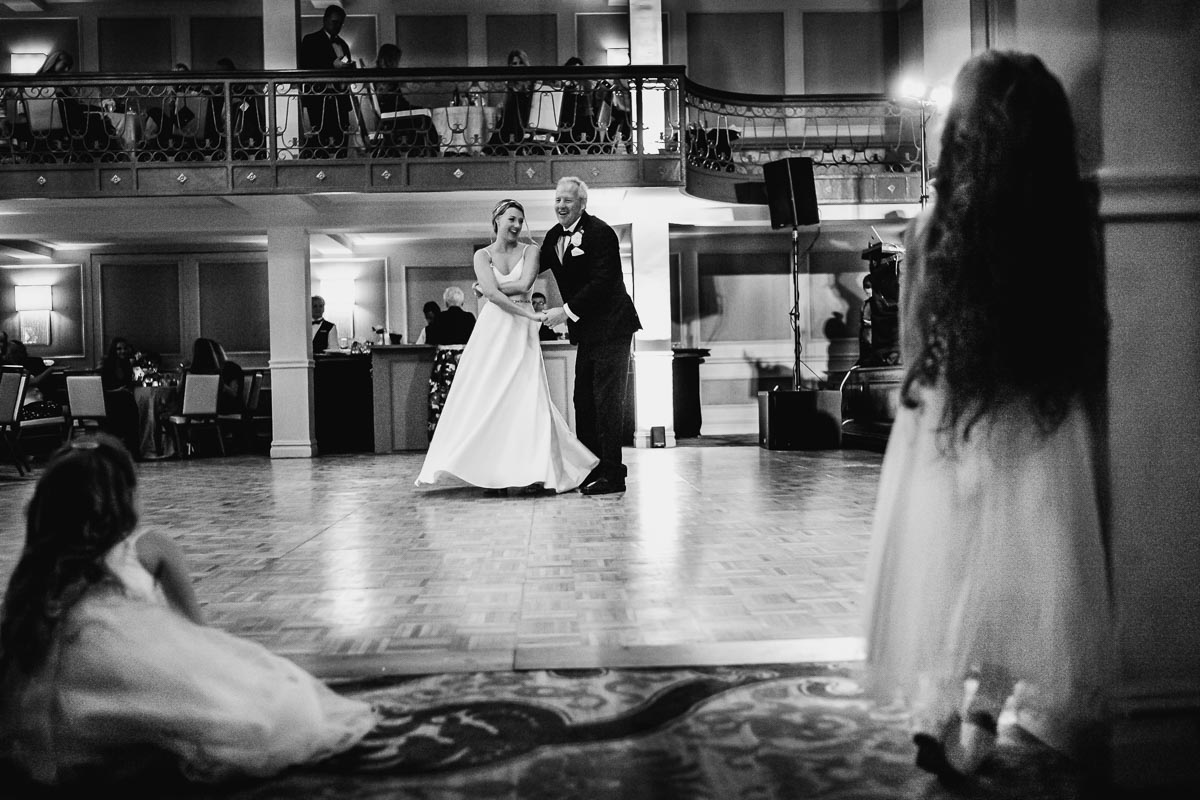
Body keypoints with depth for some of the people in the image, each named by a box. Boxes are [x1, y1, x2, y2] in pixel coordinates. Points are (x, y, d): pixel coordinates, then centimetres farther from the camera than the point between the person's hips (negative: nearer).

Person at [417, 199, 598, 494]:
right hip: (492, 329, 0)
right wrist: (530, 314, -16)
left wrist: (491, 286, -2)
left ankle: (534, 471, -9)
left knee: (528, 397, -8)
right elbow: (492, 294, -9)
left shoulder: (530, 250, 8)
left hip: (522, 331, 0)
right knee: (488, 397, -4)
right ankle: (492, 474, -1)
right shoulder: (483, 255, 6)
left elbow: (524, 284, -8)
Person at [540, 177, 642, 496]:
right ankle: (590, 469, 18)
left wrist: (567, 311, -23)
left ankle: (612, 475, -3)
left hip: (611, 328, -9)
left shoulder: (599, 232, -14)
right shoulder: (554, 236, 10)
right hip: (587, 331, 9)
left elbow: (602, 282, -21)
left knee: (607, 400, -8)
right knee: (584, 400, 10)